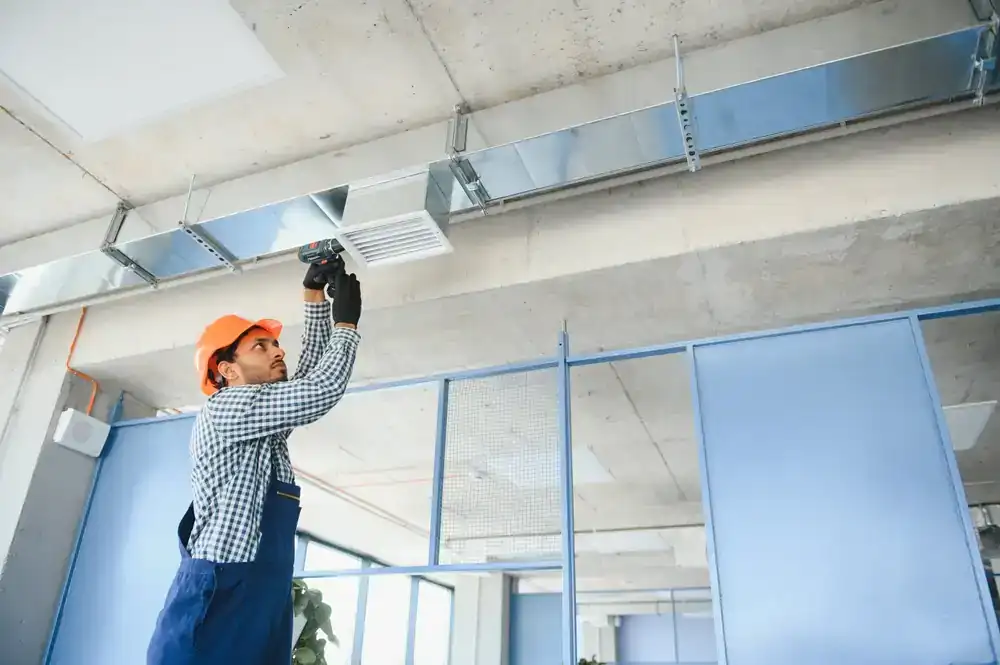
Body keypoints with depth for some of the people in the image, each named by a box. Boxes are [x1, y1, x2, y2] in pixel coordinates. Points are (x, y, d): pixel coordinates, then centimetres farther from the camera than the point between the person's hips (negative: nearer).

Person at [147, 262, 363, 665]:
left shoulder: (263, 425, 21)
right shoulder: (224, 408, -5)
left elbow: (311, 376, 26)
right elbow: (322, 393, -11)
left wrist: (315, 296, 24)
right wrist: (347, 322, 2)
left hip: (266, 609, 9)